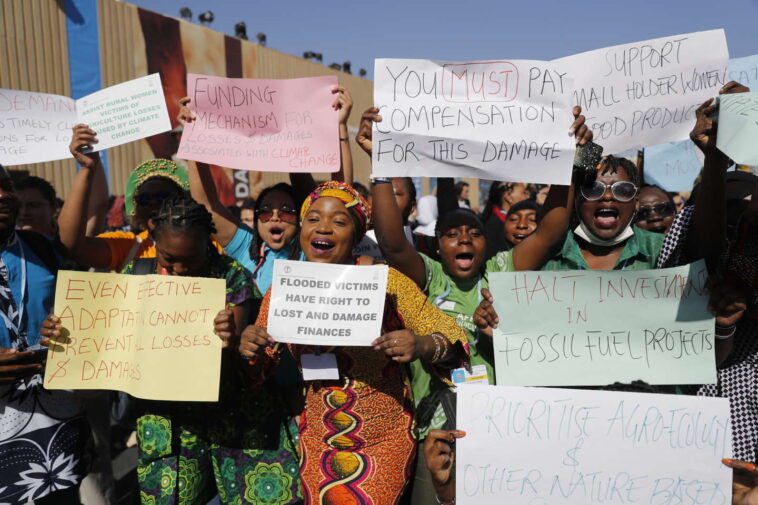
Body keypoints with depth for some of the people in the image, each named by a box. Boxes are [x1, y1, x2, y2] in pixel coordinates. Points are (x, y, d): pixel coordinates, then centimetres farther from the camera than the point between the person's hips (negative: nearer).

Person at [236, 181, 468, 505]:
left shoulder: (386, 281, -13)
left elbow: (449, 335, -9)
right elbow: (257, 372, 5)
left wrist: (421, 346, -30)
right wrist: (249, 352, -17)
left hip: (386, 439, -2)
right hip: (318, 440, 2)